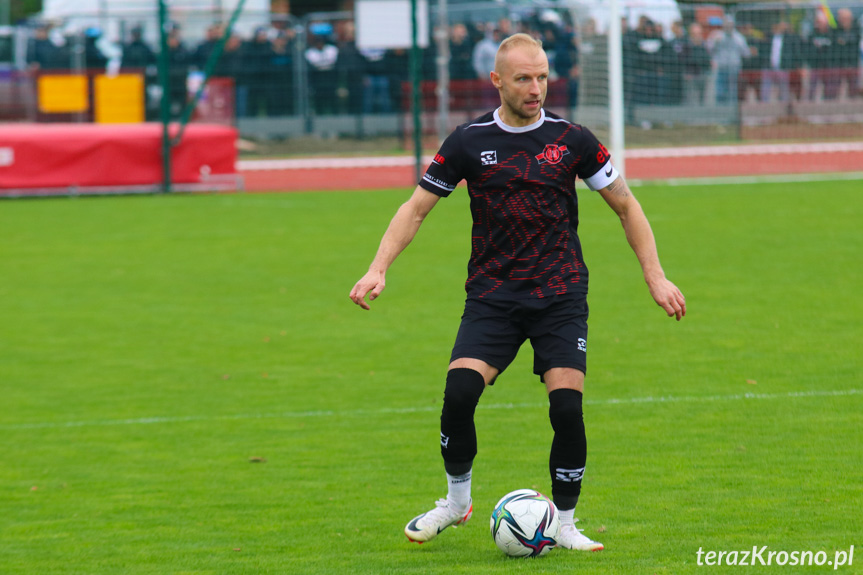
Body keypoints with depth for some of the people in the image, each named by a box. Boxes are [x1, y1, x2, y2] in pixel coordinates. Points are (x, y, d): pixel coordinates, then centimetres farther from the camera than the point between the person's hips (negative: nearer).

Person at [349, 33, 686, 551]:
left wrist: (656, 276, 2)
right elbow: (417, 207, 6)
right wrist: (379, 269, -7)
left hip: (561, 295, 0)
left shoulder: (572, 139, 0)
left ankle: (564, 524, 4)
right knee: (459, 394, -18)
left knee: (567, 407, -14)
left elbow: (625, 204, 9)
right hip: (492, 295, 0)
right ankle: (456, 502, 7)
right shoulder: (470, 141, 0)